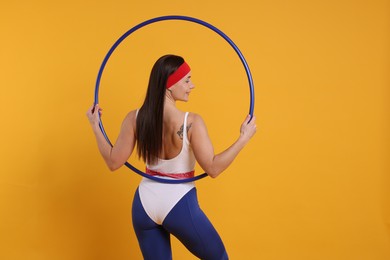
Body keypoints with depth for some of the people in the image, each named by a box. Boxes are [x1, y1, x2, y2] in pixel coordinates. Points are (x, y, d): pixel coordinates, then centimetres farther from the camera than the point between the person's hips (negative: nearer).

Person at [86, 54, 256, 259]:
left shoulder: (134, 119, -7)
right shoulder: (191, 122, -20)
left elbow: (113, 162, -1)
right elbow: (213, 168, -18)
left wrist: (95, 126, 10)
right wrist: (244, 138, -12)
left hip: (144, 203, 4)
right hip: (179, 205, -4)